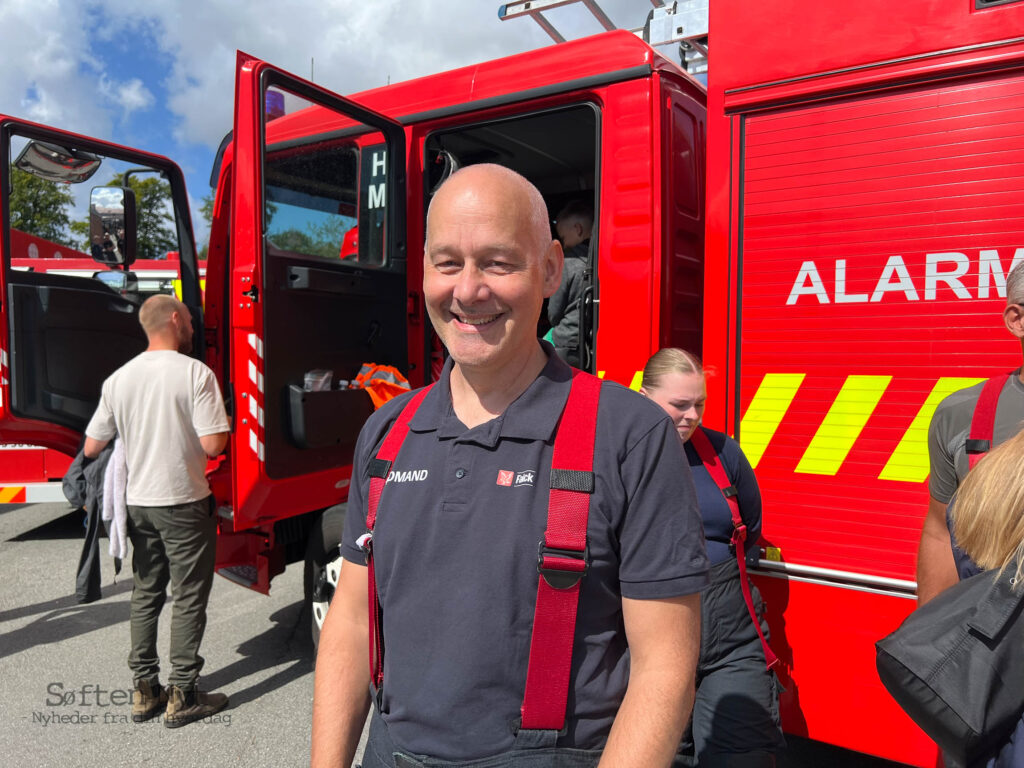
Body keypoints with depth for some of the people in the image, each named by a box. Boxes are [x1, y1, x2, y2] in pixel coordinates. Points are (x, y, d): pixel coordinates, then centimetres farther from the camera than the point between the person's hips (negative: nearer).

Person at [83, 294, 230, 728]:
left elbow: (91, 448, 6)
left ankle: (144, 691, 25)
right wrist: (221, 426, 2)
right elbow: (213, 445, -20)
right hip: (184, 503, -6)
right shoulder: (195, 373, -14)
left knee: (146, 596, 17)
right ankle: (182, 697, 11)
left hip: (138, 503, 6)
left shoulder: (118, 379, 3)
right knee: (188, 599, 5)